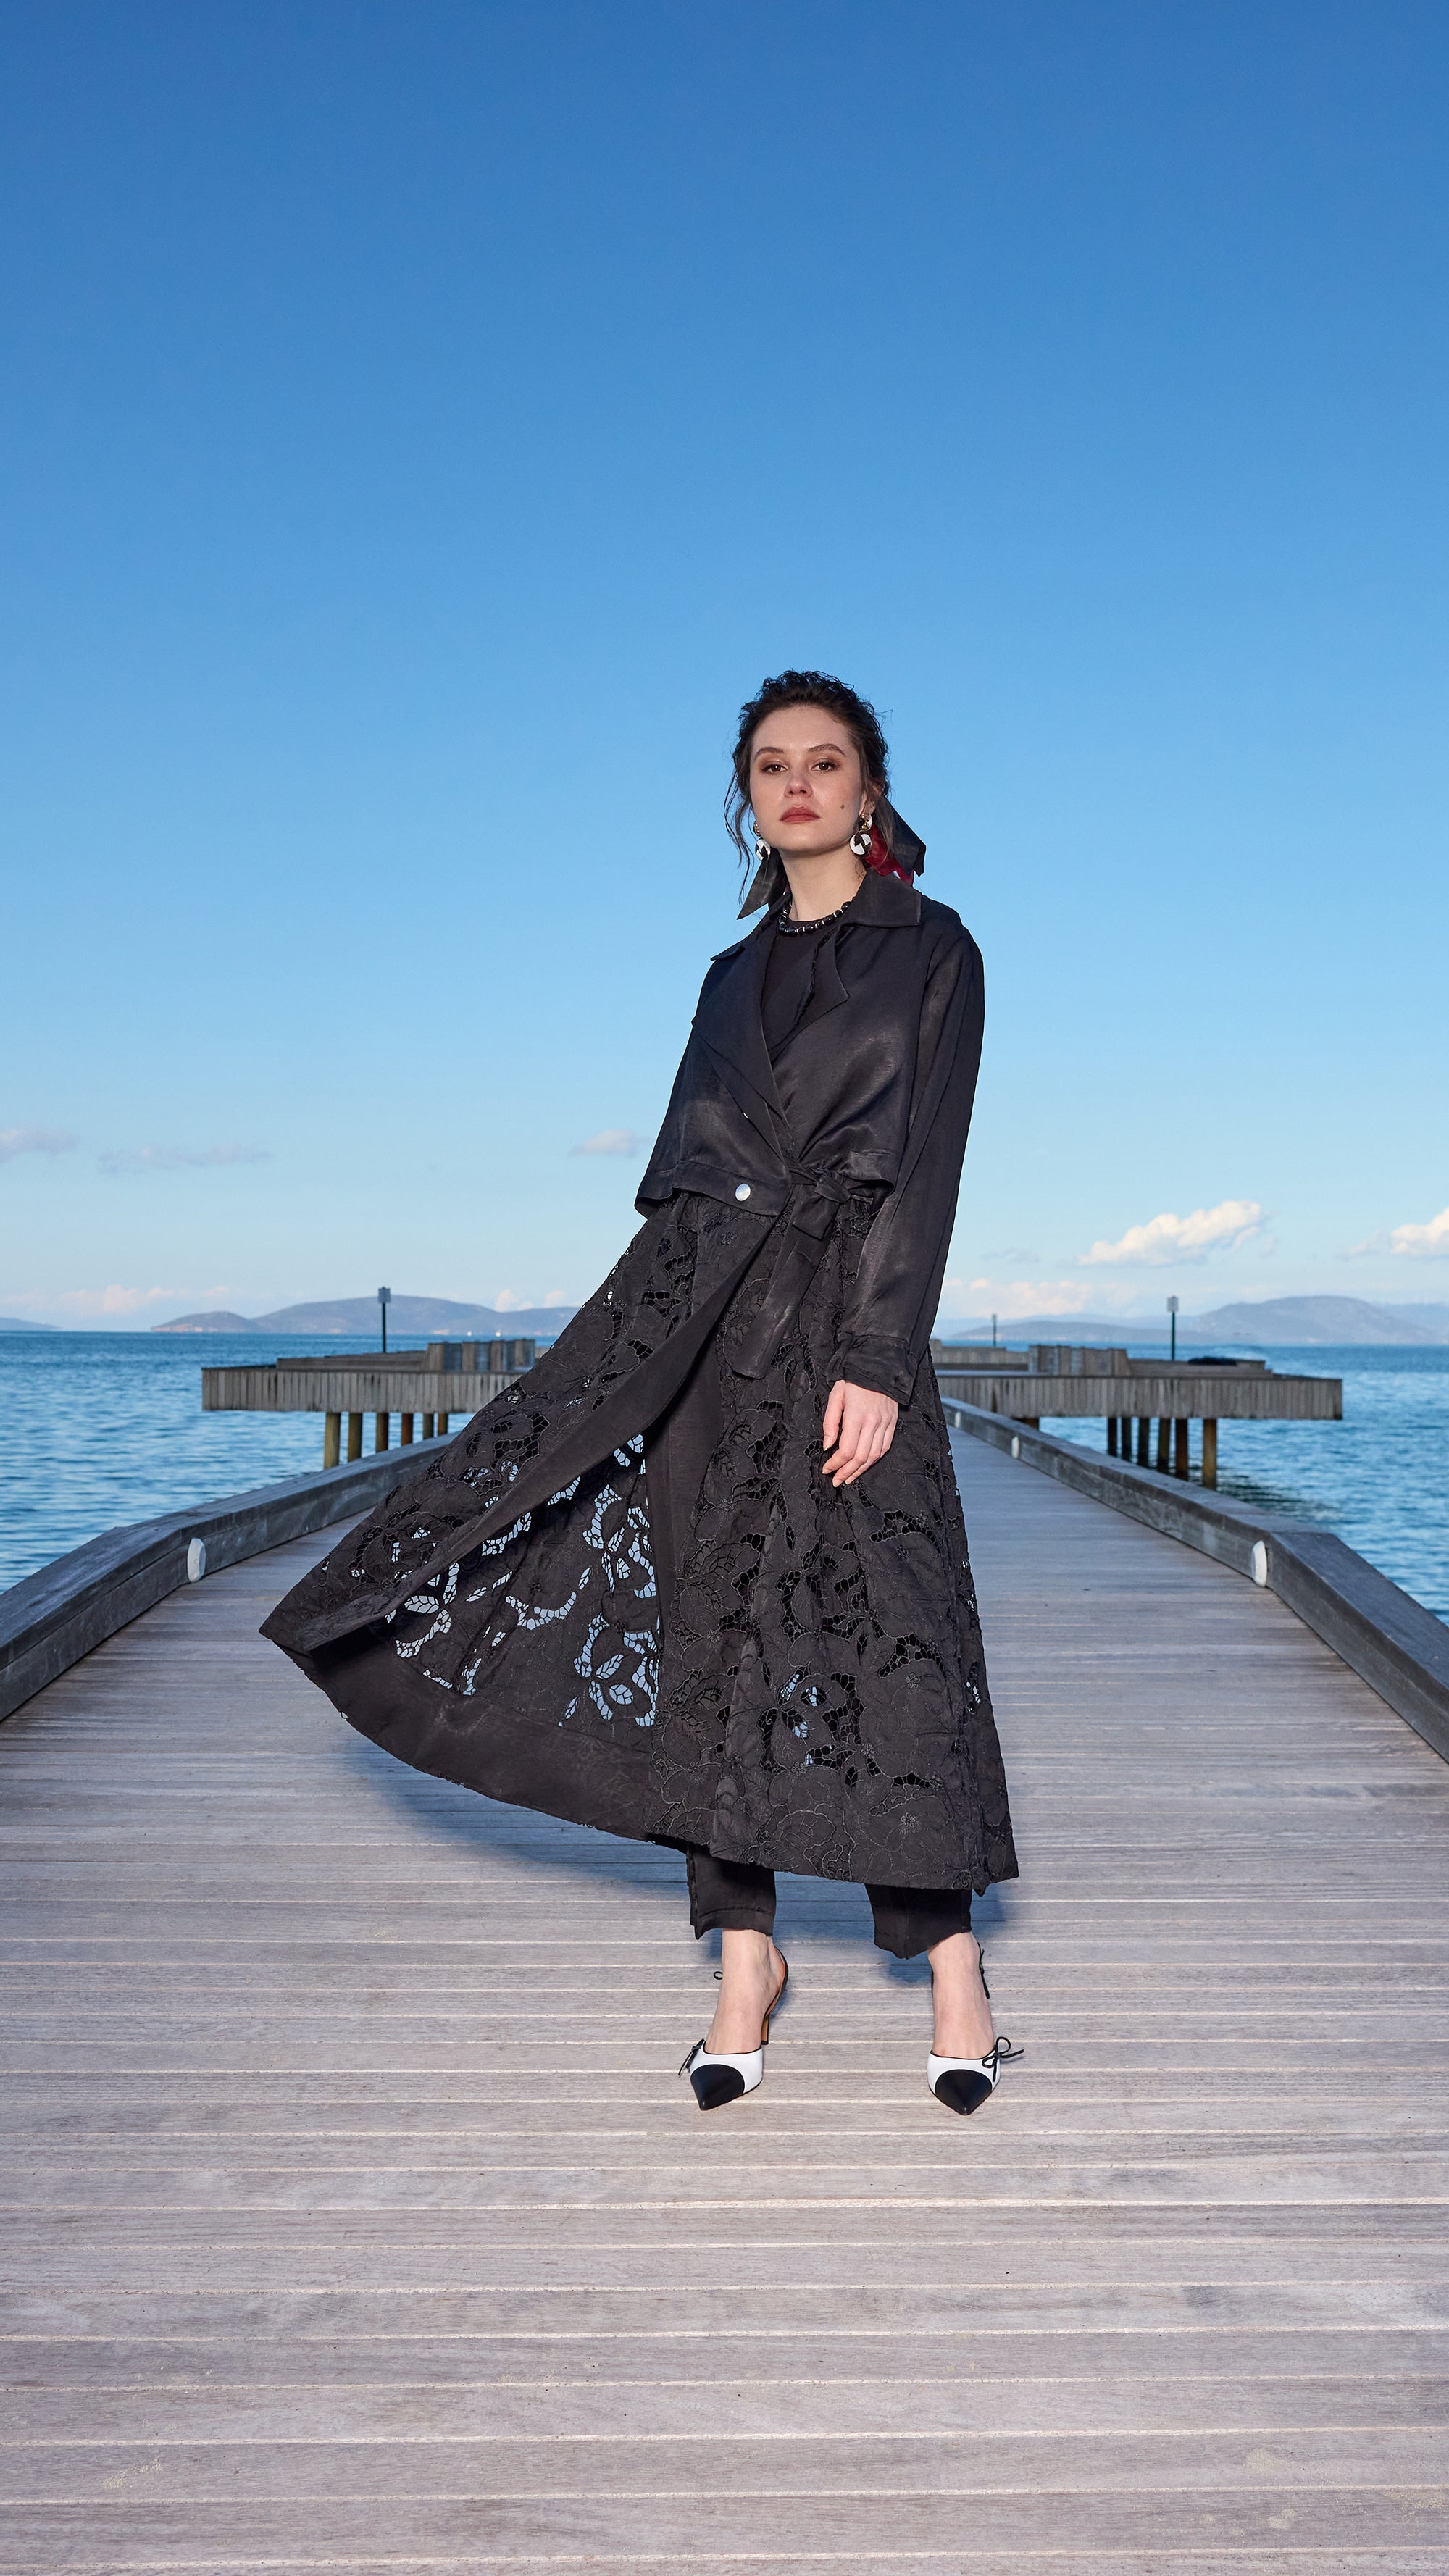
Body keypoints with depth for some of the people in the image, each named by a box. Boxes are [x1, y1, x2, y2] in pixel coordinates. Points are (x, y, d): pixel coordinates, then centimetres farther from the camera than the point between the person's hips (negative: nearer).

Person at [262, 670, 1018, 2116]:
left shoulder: (930, 947, 4)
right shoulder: (734, 977, 19)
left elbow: (926, 1166, -6)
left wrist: (874, 1360, -15)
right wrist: (647, 1335, 11)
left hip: (845, 1307, -5)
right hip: (699, 1308, 5)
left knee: (879, 1624, -7)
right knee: (710, 1620, 2)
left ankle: (950, 1962, 6)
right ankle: (745, 1956, 11)